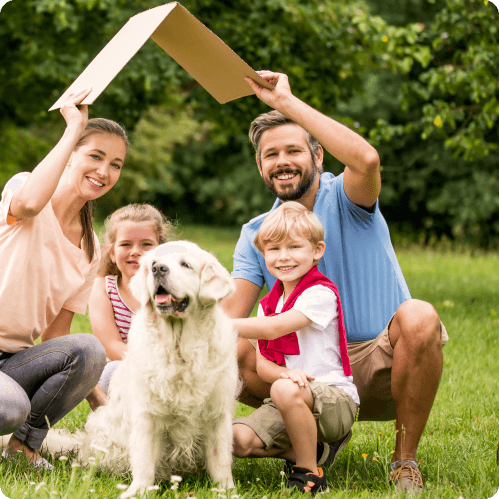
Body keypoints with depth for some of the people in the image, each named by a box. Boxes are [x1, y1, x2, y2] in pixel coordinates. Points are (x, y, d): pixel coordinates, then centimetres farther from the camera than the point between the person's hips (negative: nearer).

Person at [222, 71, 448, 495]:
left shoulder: (343, 199, -6)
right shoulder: (255, 235, 7)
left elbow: (367, 159, -32)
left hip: (379, 369, -3)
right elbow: (230, 314, -3)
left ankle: (405, 460, -17)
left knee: (418, 317, -35)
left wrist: (286, 102, -28)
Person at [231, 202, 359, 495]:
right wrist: (285, 372, -19)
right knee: (236, 439, -17)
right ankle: (310, 448, 2)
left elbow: (270, 329, -24)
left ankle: (309, 472, -20)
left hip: (335, 398, -6)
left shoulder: (321, 294, -11)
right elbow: (262, 363, 4)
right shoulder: (270, 302, 13)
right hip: (291, 403, 7)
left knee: (285, 391, -38)